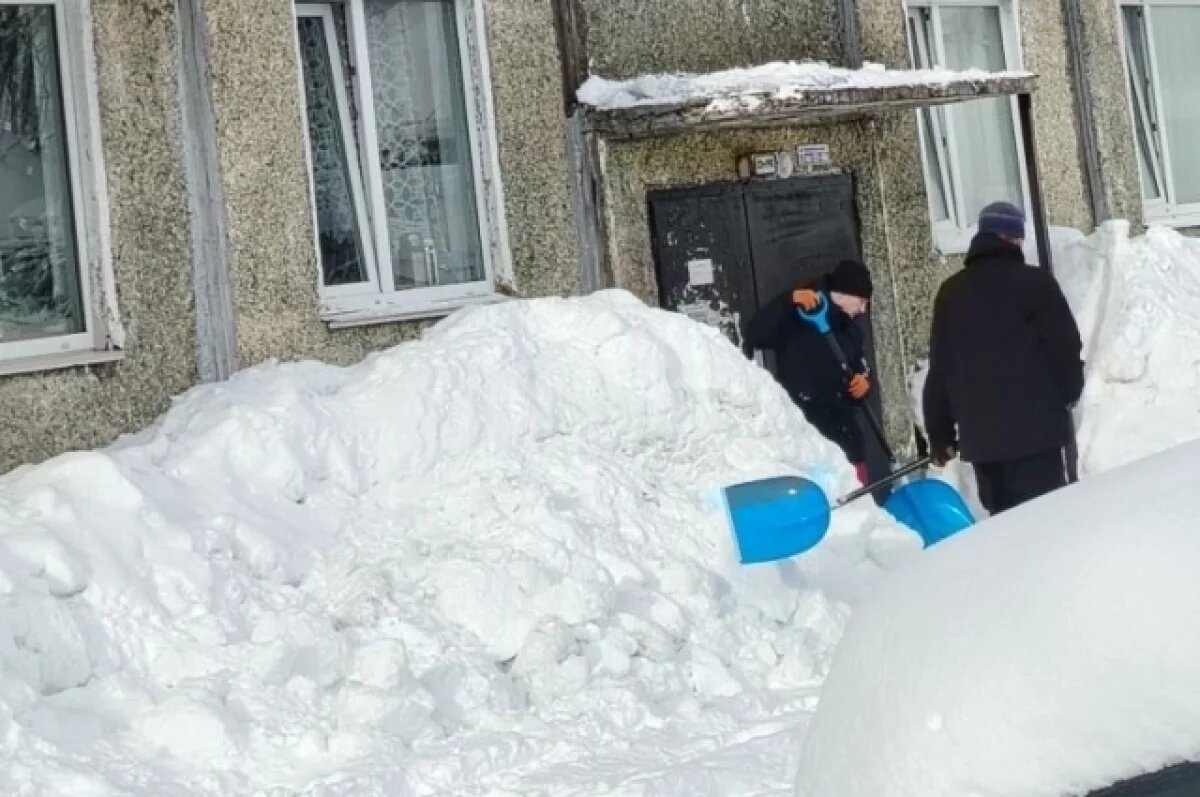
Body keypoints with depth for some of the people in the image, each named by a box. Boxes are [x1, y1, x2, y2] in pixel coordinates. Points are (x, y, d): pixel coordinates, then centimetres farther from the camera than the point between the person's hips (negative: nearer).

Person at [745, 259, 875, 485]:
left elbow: (861, 370, 26)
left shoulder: (851, 330, 19)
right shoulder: (798, 318, -4)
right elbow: (755, 335, -19)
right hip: (802, 434, -7)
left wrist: (864, 381, 2)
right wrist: (790, 300, -27)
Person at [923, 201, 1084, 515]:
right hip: (1035, 427, -5)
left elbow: (939, 367, 12)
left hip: (979, 433, 5)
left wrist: (940, 433, 17)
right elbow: (1065, 346, -5)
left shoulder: (950, 291, 10)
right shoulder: (1032, 281, -4)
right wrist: (1068, 394, 15)